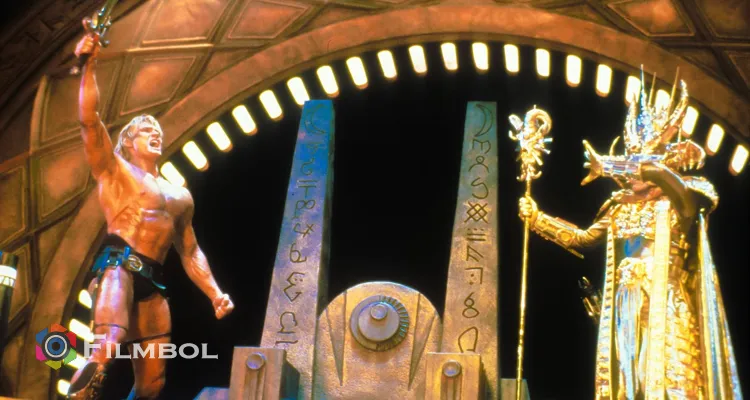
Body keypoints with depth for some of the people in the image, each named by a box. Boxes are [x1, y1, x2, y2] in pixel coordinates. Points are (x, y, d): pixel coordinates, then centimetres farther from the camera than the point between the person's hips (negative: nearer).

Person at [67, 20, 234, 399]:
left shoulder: (180, 196, 26)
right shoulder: (114, 169, 11)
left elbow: (190, 252, 26)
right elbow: (88, 119, -4)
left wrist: (214, 293, 16)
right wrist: (89, 66, -12)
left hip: (153, 283, 5)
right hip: (118, 266, -5)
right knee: (107, 347, -35)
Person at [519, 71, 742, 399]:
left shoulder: (680, 200, 0)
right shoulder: (621, 206, 17)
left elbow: (662, 175, -23)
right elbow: (582, 238, 23)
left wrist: (610, 166, -22)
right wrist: (537, 218, 18)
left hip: (665, 307, -5)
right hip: (625, 307, 5)